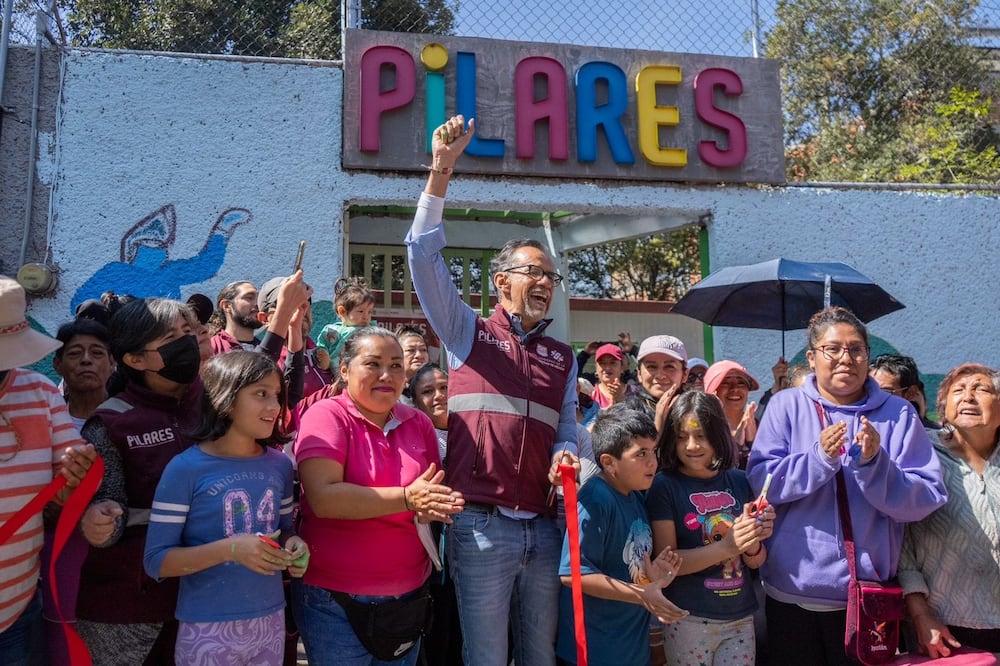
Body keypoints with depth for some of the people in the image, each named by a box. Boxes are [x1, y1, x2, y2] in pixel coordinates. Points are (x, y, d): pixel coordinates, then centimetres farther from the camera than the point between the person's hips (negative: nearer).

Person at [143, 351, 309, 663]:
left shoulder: (279, 465, 2)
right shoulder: (186, 468, -12)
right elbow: (156, 561, -12)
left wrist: (294, 544, -9)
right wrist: (229, 549, -24)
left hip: (270, 622, 5)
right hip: (208, 629, -4)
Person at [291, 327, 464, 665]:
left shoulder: (419, 422, 3)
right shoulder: (326, 415, -11)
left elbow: (438, 494, 6)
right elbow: (323, 498, -23)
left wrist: (430, 508, -17)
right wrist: (407, 498, -28)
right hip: (334, 599, -4)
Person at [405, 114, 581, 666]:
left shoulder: (563, 357, 16)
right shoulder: (468, 333, 4)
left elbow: (566, 425, 17)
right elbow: (424, 256, -6)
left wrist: (565, 453, -8)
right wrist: (441, 172, -14)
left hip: (544, 527, 4)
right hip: (481, 525, -4)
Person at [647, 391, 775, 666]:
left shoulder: (738, 481, 0)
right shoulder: (665, 486, -10)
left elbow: (757, 561, 5)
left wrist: (753, 543, -18)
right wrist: (726, 546, -26)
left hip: (741, 620, 3)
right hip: (688, 620, -3)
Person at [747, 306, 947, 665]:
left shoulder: (898, 413, 0)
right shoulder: (786, 406, -2)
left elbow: (926, 500, -6)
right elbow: (760, 481, -10)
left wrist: (873, 463, -22)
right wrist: (819, 458, -24)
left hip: (869, 595, 1)